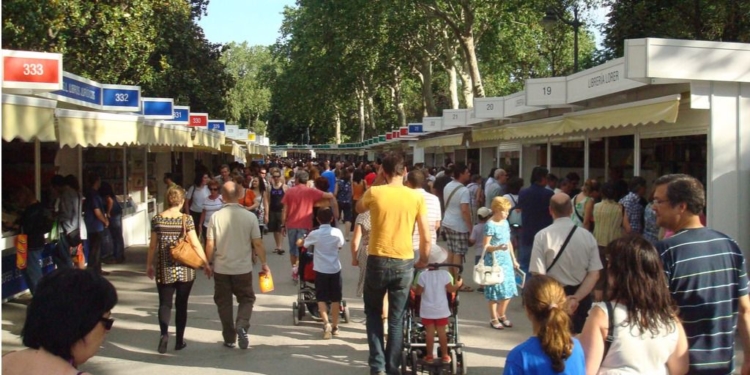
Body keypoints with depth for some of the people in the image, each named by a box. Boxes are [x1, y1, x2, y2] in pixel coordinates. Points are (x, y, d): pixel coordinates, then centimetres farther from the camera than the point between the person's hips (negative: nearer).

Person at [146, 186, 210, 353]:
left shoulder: (157, 219, -2)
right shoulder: (186, 219, -8)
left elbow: (153, 245, 3)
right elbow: (195, 244, -9)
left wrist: (149, 265, 15)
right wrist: (206, 263, 0)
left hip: (164, 270, 1)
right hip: (185, 270, -1)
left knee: (165, 303, 8)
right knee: (181, 304, 10)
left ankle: (164, 333, -16)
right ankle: (179, 341, 17)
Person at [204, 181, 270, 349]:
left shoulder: (216, 217, -9)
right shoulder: (249, 216, -10)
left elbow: (210, 244, -6)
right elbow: (258, 243, -7)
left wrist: (208, 264, 9)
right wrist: (264, 263, 6)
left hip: (221, 268, 1)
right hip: (243, 268, 0)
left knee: (224, 302, 14)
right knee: (247, 299, 16)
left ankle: (229, 338, 19)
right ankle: (242, 326, -8)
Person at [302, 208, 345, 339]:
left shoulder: (314, 234, -8)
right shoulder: (337, 232, -6)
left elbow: (303, 244, 9)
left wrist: (301, 240, 32)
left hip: (321, 270, -1)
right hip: (335, 269, 1)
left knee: (321, 298, 6)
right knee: (335, 298, 11)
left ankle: (326, 324, -11)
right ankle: (334, 326, 19)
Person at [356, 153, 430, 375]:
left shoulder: (374, 193, -7)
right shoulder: (416, 197, -3)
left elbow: (359, 209, 16)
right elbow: (426, 238, -1)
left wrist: (377, 183, 14)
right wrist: (423, 260, 15)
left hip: (378, 260, -1)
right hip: (404, 263, 1)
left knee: (373, 312, 18)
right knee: (396, 319, 11)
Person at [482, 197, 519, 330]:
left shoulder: (505, 222, 9)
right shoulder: (490, 225, -13)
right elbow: (485, 246, -14)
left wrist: (513, 259, 19)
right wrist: (498, 247, -31)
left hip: (506, 260, 7)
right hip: (494, 261, -7)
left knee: (508, 289, 8)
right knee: (495, 290, 0)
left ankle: (501, 315, 27)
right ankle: (494, 318, 13)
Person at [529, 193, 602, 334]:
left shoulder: (542, 236, -13)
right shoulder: (587, 236, -4)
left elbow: (538, 275, -15)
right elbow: (594, 274, -7)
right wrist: (576, 298, -11)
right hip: (581, 296, 2)